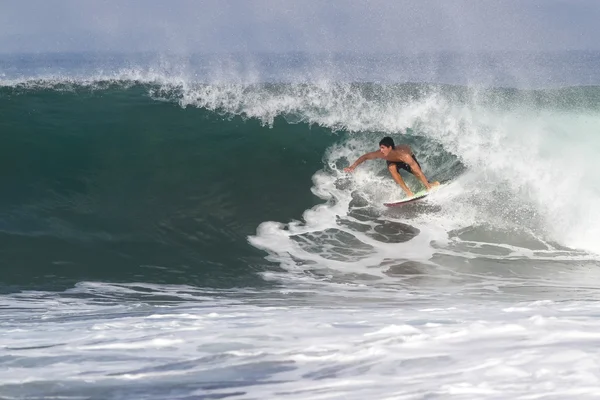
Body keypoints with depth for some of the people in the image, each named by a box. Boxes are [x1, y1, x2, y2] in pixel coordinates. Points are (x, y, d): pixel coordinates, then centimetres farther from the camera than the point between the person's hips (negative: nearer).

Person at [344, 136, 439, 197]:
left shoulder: (404, 155, -47)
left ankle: (430, 185, 8)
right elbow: (365, 157, -21)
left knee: (416, 172, -26)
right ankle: (408, 192, -26)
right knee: (392, 168, -31)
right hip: (392, 161, 2)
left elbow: (419, 172, -48)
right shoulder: (380, 153, -38)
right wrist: (353, 167, -28)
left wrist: (428, 186, -49)